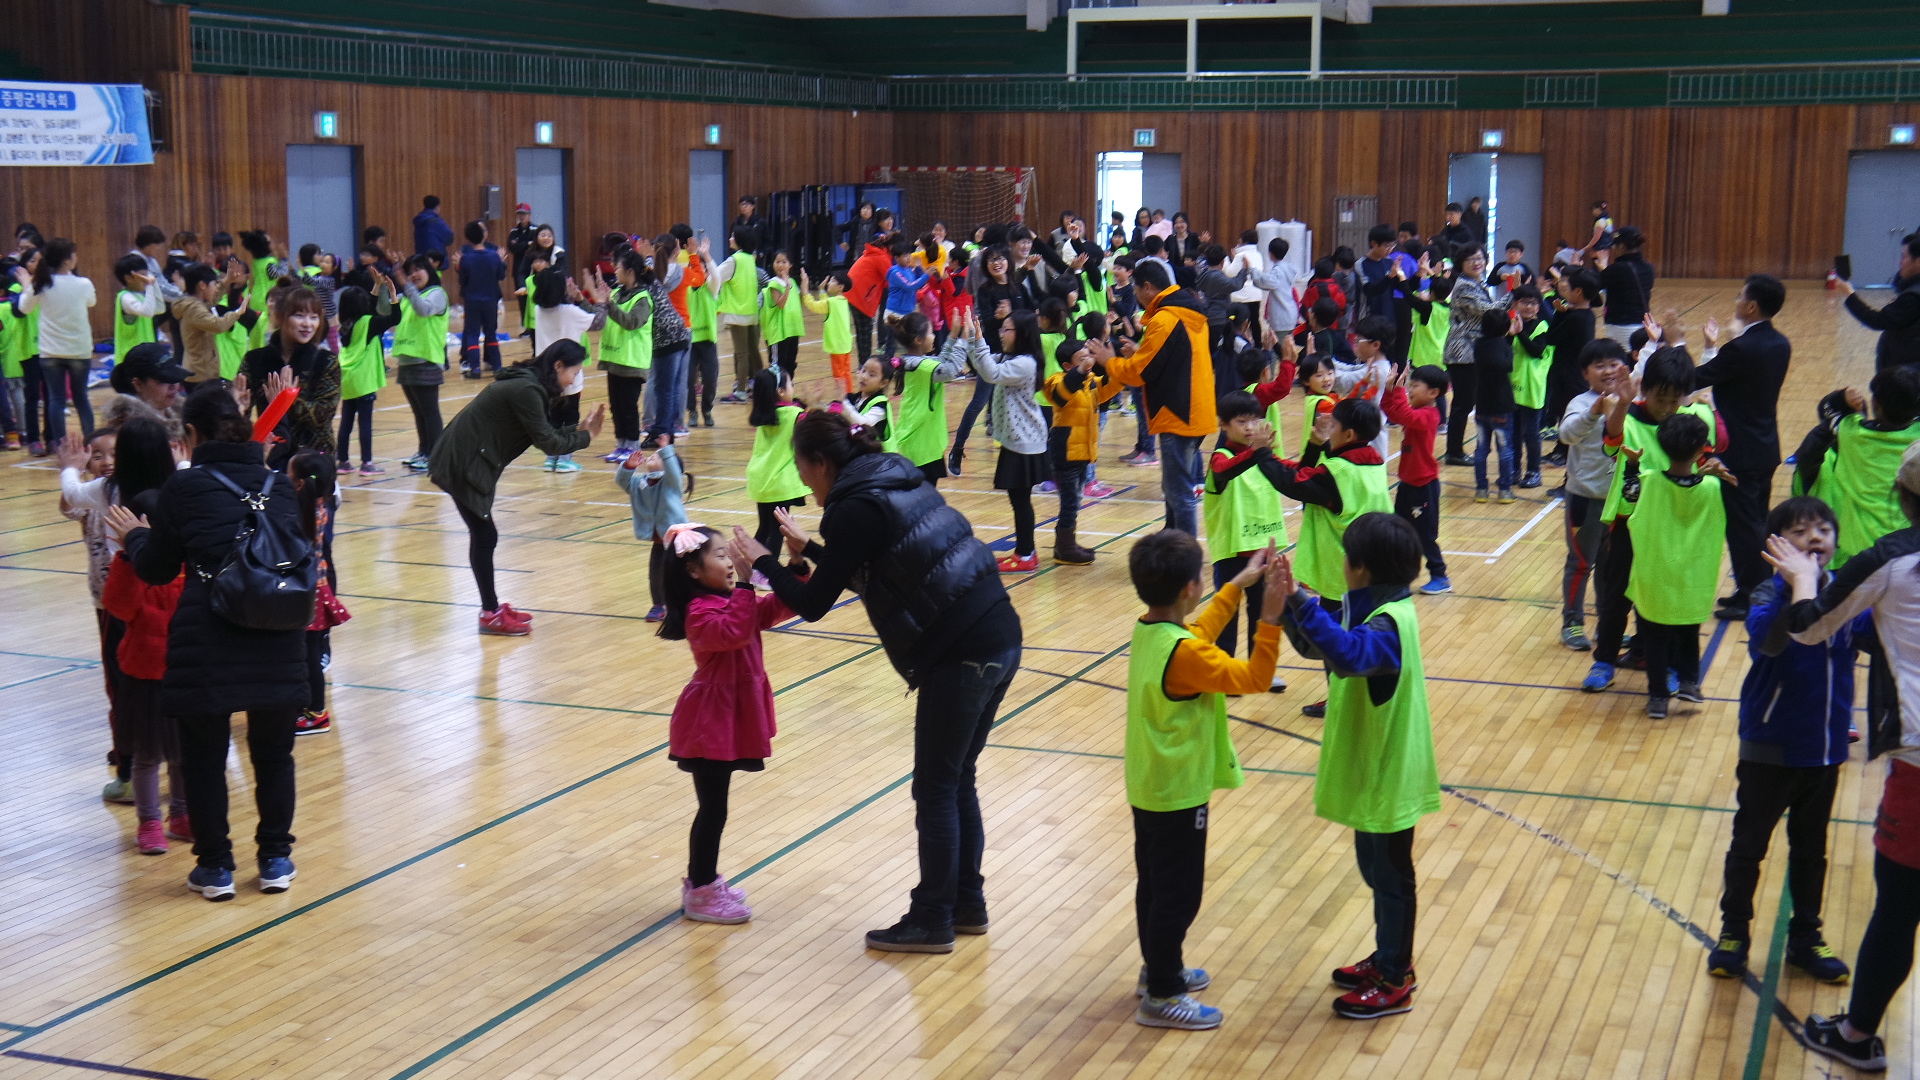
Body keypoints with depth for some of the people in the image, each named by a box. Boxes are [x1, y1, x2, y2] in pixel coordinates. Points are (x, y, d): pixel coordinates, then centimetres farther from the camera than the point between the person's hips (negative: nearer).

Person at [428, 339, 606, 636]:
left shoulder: (529, 385, 10)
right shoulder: (525, 391, -20)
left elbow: (544, 434, 14)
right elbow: (547, 442, -18)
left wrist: (581, 428, 6)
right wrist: (586, 438, -5)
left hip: (469, 462, 10)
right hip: (462, 464, -10)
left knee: (483, 536, 15)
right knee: (484, 537, -3)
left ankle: (493, 606, 24)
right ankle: (491, 615, 4)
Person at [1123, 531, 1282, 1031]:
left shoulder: (1148, 631, 0)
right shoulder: (1184, 654, -28)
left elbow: (1200, 629, 18)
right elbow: (1253, 678, -23)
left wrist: (1239, 584, 18)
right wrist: (1270, 618, -23)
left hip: (1148, 787, 9)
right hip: (1178, 795, -9)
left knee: (1155, 885, 22)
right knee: (1177, 896, 3)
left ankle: (1158, 970, 37)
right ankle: (1162, 996, 12)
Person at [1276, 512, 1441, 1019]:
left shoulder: (1388, 623, -27)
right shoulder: (1374, 610, 3)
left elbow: (1348, 653, -48)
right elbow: (1327, 639, 12)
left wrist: (1301, 602, -55)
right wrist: (1287, 600, -3)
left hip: (1387, 776, -9)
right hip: (1372, 770, 9)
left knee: (1390, 877, 5)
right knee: (1379, 872, 22)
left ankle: (1394, 983, 18)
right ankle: (1389, 960, 37)